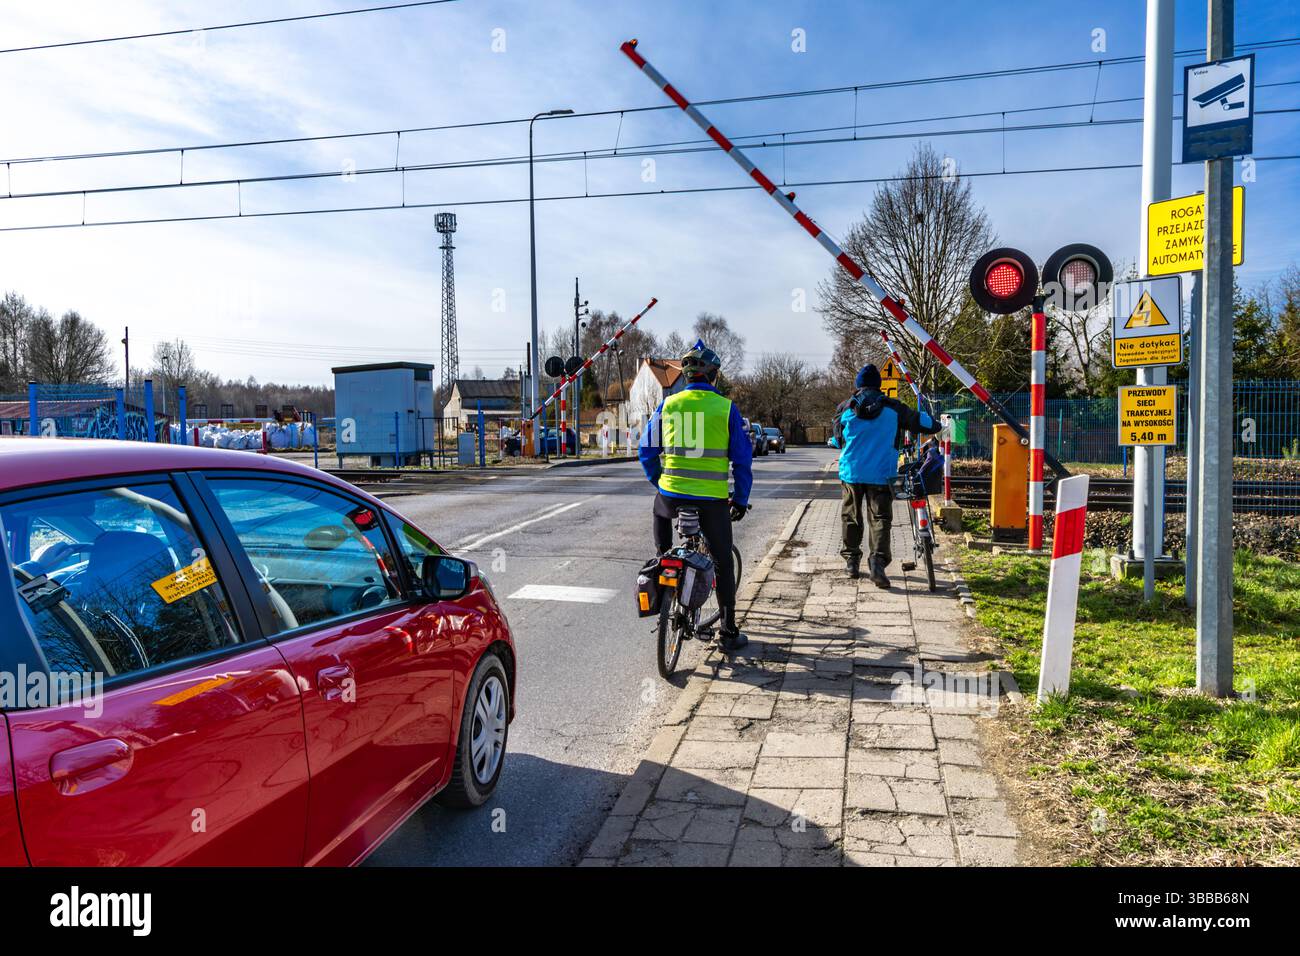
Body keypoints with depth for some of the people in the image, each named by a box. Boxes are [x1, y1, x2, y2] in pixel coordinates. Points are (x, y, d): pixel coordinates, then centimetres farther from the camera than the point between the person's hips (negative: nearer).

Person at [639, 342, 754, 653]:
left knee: (660, 510, 36)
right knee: (723, 564, 11)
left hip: (672, 493, 1)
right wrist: (741, 499, 11)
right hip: (713, 499, -1)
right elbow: (743, 458, 1)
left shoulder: (668, 404, 3)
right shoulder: (726, 408, -2)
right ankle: (728, 633, 16)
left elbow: (647, 451, 10)